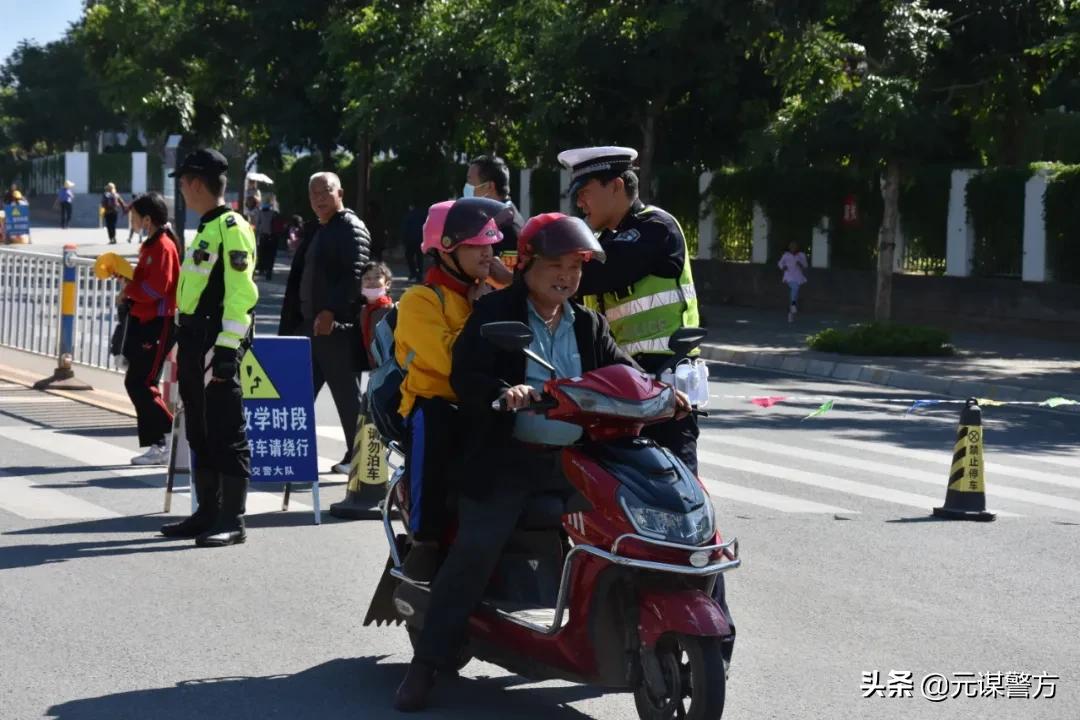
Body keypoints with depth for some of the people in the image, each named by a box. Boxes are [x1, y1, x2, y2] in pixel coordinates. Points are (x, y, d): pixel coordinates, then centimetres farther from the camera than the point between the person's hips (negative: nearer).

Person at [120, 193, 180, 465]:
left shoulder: (163, 247, -15)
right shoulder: (151, 245, 15)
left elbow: (155, 288, -22)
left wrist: (128, 290, -9)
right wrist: (127, 276, 4)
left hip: (159, 325, -10)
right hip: (145, 323, 10)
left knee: (140, 384, -11)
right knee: (137, 384, 10)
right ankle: (157, 445, 14)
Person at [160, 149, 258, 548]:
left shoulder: (232, 228, -12)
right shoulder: (206, 228, 18)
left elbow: (242, 293, -19)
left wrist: (226, 348, -23)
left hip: (217, 342, -10)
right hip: (195, 340, 10)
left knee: (226, 432, -6)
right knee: (200, 432, 13)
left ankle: (233, 521, -3)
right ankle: (208, 512, 21)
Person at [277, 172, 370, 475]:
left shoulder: (352, 229, -7)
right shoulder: (316, 232, 20)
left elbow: (354, 276, -20)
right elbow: (298, 279, 22)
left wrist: (331, 312, -28)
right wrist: (289, 325, 17)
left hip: (337, 326, -9)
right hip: (308, 325, 9)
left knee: (347, 394, -3)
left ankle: (356, 456, 4)